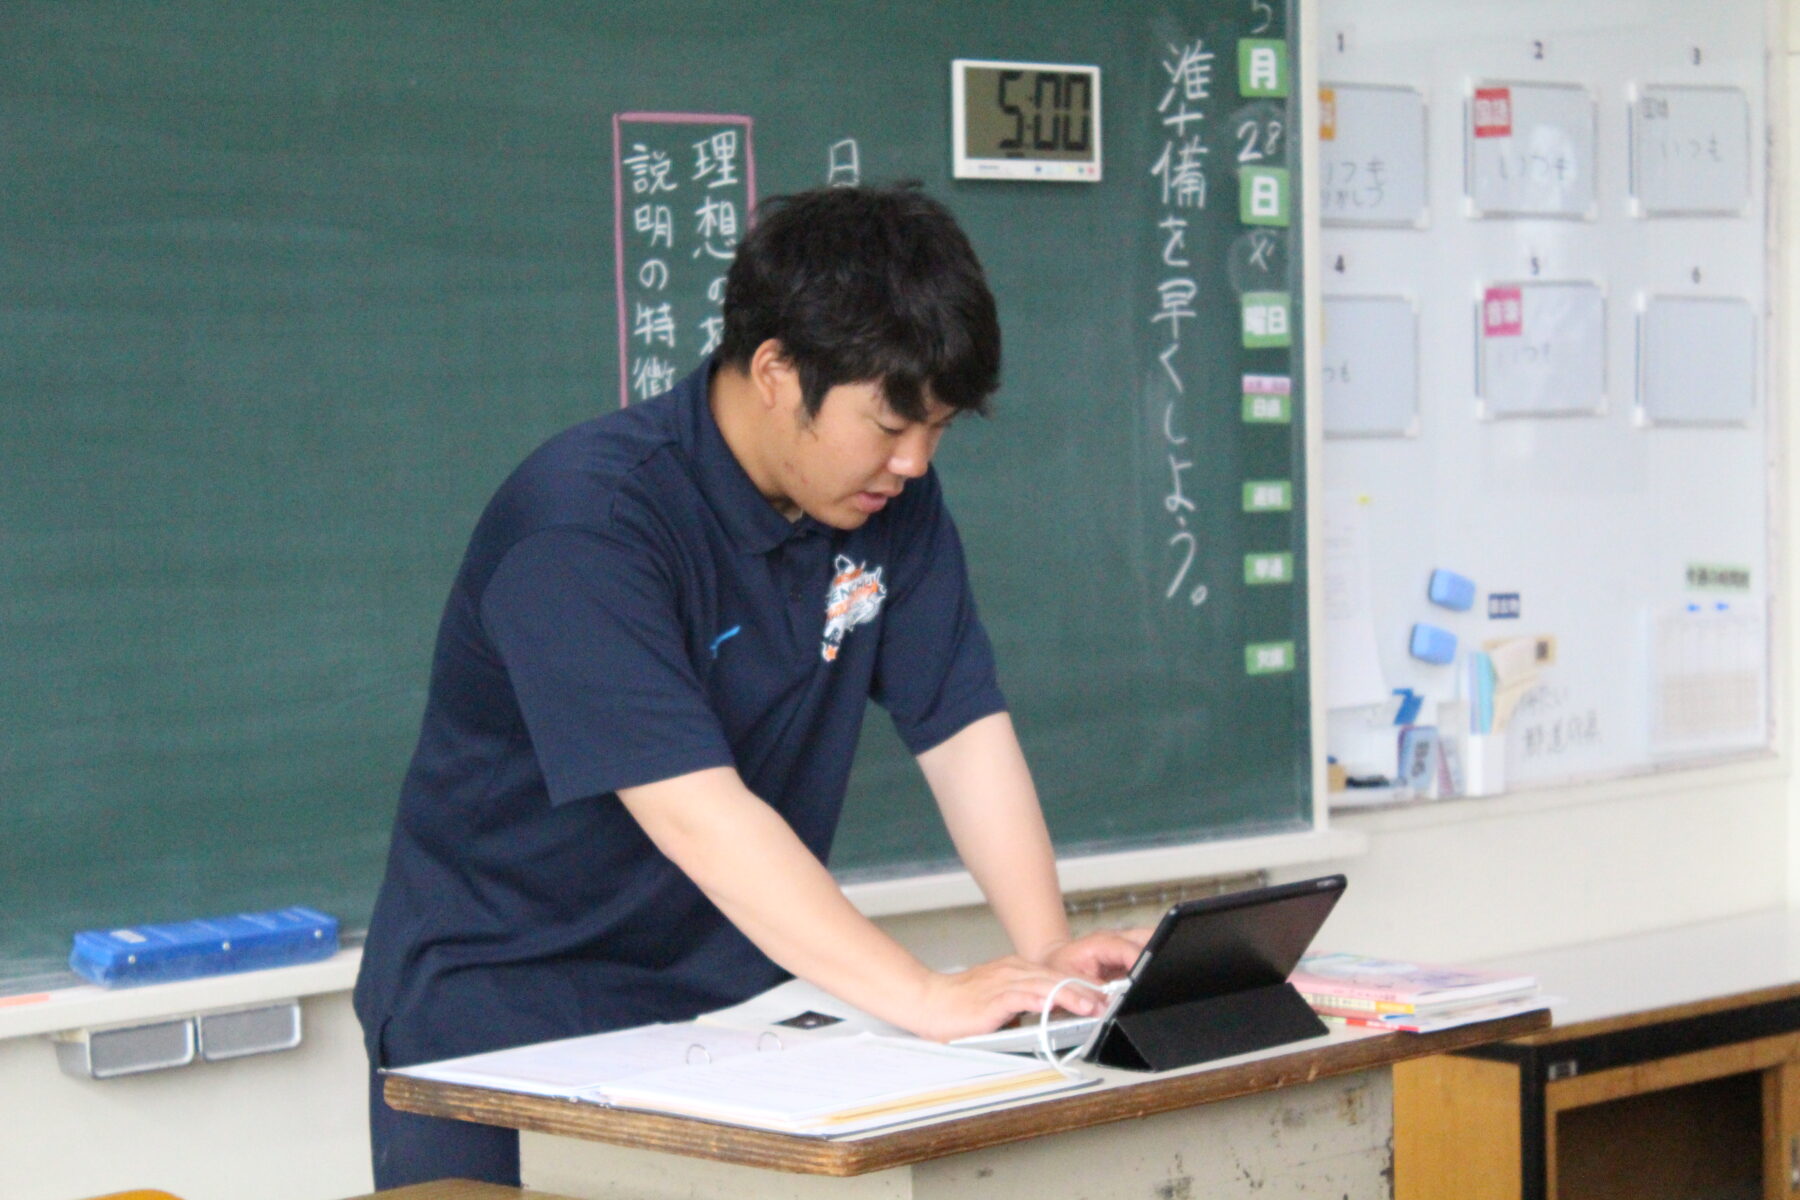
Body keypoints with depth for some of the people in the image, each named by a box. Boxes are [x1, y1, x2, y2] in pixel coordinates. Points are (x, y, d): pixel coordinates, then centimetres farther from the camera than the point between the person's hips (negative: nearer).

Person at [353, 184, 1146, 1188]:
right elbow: (696, 812, -32)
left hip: (731, 1001, 6)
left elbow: (966, 729, -2)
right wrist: (926, 998, -37)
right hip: (502, 1005, -5)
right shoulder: (585, 523, -24)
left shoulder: (892, 501, 1)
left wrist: (1048, 951, -17)